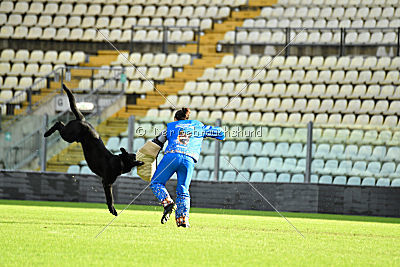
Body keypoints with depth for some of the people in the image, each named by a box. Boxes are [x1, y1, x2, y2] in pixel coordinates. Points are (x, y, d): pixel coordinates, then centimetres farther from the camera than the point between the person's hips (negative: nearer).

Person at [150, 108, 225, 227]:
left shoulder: (170, 126, 24)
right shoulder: (198, 126, 27)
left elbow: (157, 143, 27)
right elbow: (218, 132, 33)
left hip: (172, 155, -1)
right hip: (189, 160, 1)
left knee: (156, 183, 9)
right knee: (183, 191, 8)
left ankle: (167, 202, -16)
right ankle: (183, 219, -5)